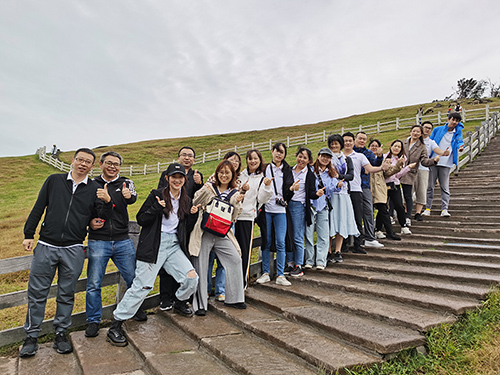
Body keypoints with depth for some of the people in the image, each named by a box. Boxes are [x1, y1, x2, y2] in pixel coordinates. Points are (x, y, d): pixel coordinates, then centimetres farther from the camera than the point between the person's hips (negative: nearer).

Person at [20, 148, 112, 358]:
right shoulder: (54, 181, 7)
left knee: (66, 294, 10)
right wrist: (28, 234, 5)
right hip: (46, 246, 1)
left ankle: (61, 333, 25)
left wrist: (107, 202, -17)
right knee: (37, 292, 7)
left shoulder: (95, 189, 5)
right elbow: (38, 208, 9)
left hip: (73, 251, 0)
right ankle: (31, 336, 22)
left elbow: (101, 218, 2)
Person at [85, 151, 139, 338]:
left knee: (133, 278, 9)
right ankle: (93, 321, 21)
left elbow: (133, 198, -19)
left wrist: (128, 196, -43)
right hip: (98, 241, 0)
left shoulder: (126, 183, 4)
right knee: (94, 283, 3)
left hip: (123, 241, 1)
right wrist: (89, 221, -10)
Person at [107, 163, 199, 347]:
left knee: (192, 277, -7)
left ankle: (179, 303, 26)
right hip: (154, 245, -5)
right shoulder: (157, 195, -3)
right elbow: (140, 220, -6)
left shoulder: (187, 201, 12)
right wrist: (156, 209, -20)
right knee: (142, 286, -8)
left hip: (174, 245, 5)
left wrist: (193, 216, -2)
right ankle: (115, 326, 6)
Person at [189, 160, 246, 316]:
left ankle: (233, 299, 14)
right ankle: (200, 304, 10)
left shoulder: (234, 194, 9)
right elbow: (194, 204, -1)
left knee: (235, 259, -3)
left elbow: (232, 218, 7)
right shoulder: (209, 187, 1)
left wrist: (237, 203, -9)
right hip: (204, 232, -3)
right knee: (201, 267, -2)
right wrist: (204, 192, -15)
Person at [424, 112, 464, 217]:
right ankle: (428, 208, 13)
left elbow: (460, 141, -10)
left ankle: (444, 209, 4)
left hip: (446, 164, -1)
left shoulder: (458, 132, 8)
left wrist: (460, 147, -34)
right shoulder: (438, 129, 8)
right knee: (430, 186, 5)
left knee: (445, 187, -1)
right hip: (433, 162, 1)